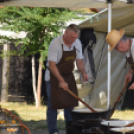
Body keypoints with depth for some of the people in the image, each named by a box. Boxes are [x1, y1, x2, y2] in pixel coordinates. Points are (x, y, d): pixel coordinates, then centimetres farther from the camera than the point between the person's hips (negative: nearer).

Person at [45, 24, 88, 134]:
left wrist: (83, 72, -9)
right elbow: (52, 65, -23)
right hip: (54, 77, -6)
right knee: (53, 105, -6)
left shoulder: (77, 43, -2)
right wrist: (61, 81, -28)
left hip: (68, 76, 6)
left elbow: (79, 60, 9)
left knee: (70, 104, 7)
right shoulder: (55, 44, -22)